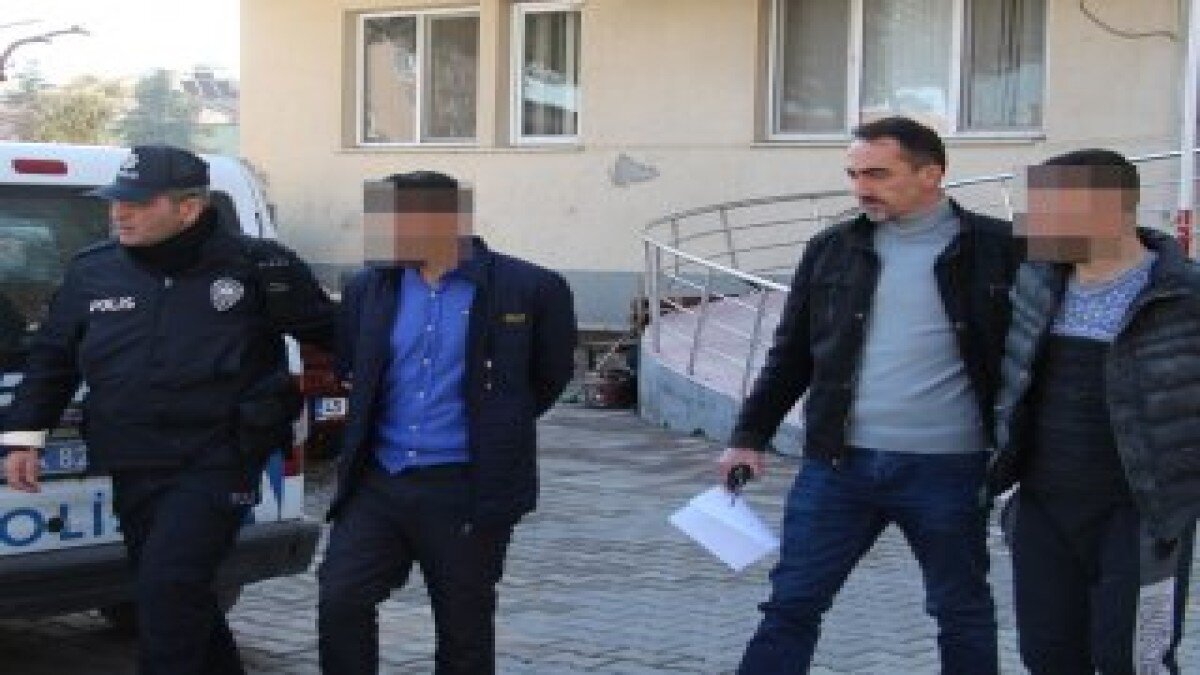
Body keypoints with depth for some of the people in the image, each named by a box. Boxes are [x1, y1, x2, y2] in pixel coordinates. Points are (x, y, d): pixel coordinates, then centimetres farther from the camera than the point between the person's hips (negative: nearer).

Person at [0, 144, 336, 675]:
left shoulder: (254, 266, -7)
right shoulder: (92, 270, 7)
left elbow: (329, 332, 3)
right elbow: (50, 358, 17)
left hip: (216, 465, -6)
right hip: (132, 471, 6)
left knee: (167, 588, -18)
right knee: (181, 600, 14)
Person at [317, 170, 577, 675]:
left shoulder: (529, 289, -8)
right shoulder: (369, 288, 5)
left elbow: (551, 375, 5)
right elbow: (343, 367, 19)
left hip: (465, 491, -3)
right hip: (378, 482, 4)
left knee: (464, 630, 9)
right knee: (339, 600, -6)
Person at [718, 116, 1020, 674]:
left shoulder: (997, 250, -4)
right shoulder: (831, 250, 6)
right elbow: (790, 356, 12)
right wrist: (750, 436, 8)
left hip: (948, 469, -2)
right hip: (838, 464, 3)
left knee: (963, 613, 12)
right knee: (790, 605, 3)